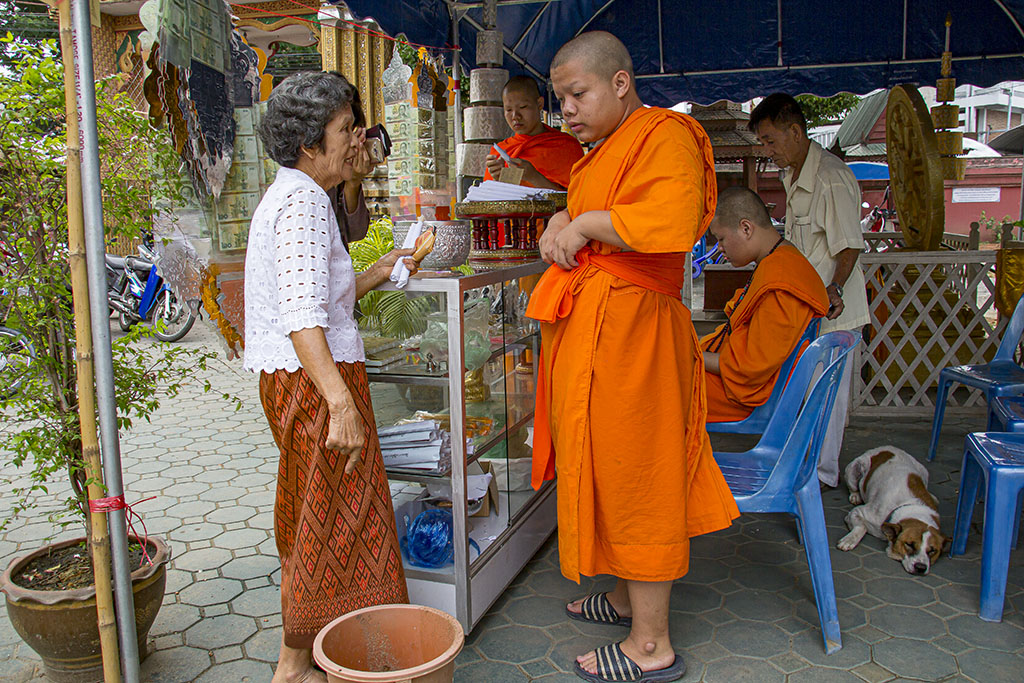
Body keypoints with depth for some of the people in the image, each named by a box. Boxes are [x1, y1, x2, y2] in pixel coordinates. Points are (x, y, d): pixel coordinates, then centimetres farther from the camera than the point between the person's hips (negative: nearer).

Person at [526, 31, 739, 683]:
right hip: (592, 329, 10)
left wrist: (586, 224, -18)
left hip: (628, 332, -10)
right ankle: (630, 596, 35)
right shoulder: (607, 151, 21)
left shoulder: (665, 135, -11)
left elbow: (669, 223, -29)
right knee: (608, 467, 17)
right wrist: (561, 224, 7)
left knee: (631, 476, -3)